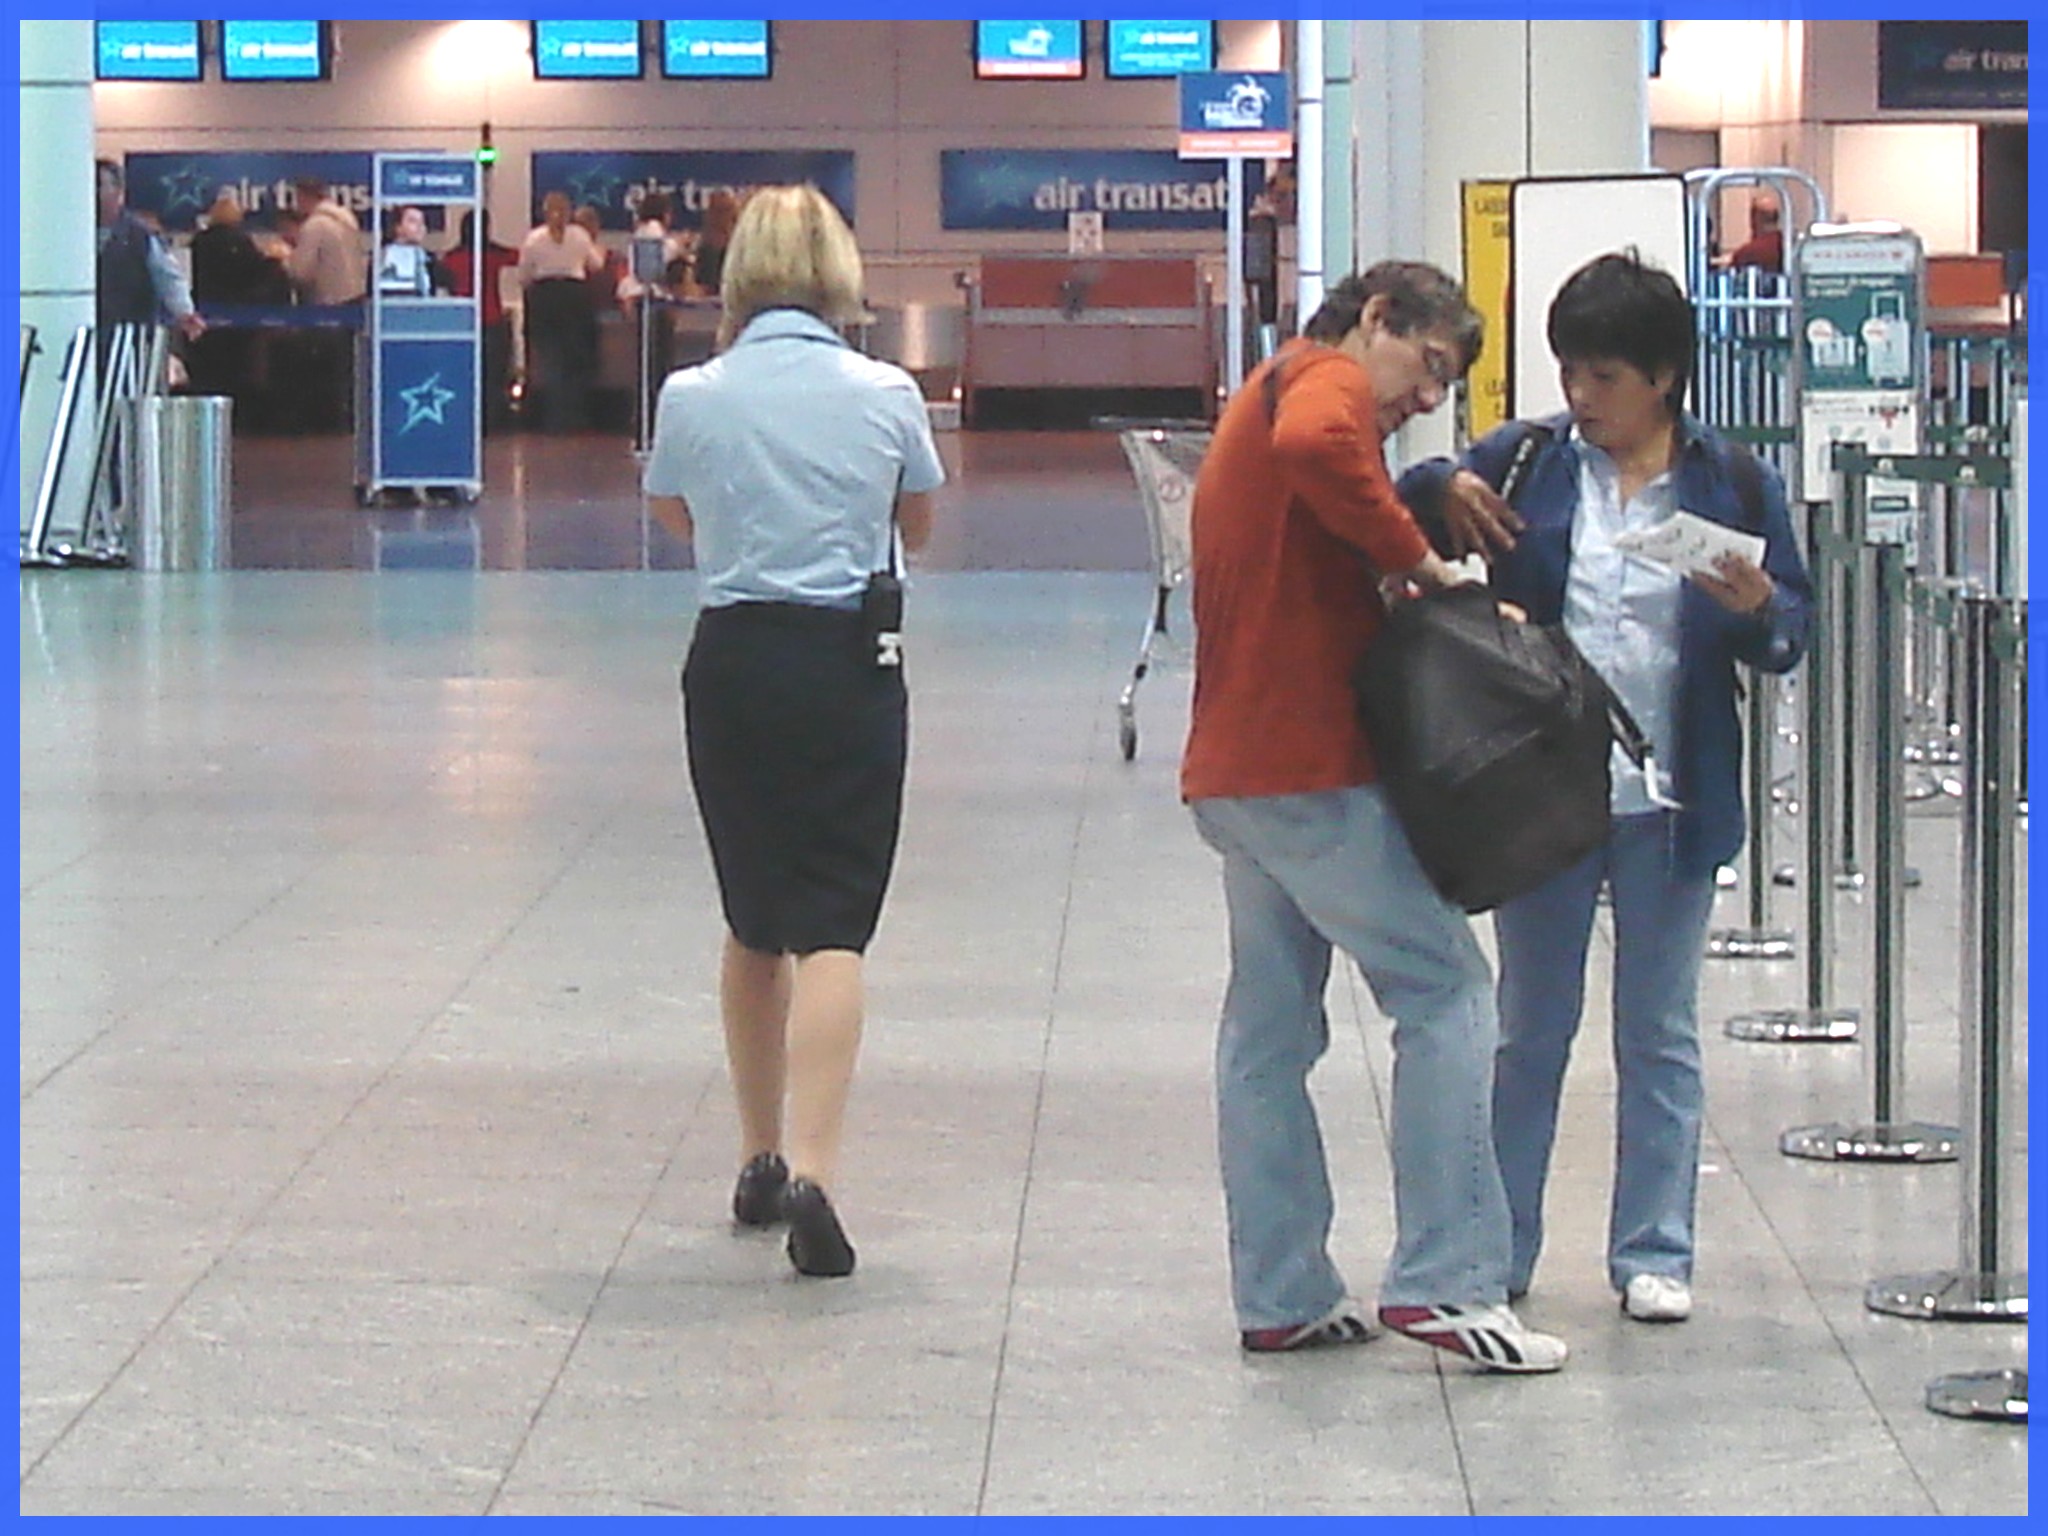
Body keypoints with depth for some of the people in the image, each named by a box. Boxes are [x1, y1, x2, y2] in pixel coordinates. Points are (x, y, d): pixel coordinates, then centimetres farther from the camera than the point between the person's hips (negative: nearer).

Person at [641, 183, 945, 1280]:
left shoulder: (691, 397, -4)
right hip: (851, 665, -2)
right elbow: (919, 527, 11)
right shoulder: (885, 396, -6)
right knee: (831, 925, -4)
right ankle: (811, 1169, -19)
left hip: (733, 663, 2)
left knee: (753, 923, 17)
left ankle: (761, 1159, 27)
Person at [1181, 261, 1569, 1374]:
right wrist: (1415, 558, -20)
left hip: (1232, 771, 10)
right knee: (1445, 990, -7)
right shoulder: (1327, 384, -5)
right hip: (1307, 770, -10)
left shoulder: (1260, 398, 25)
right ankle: (1442, 1279, -10)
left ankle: (1282, 1296, 15)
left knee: (1270, 1029, 12)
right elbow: (1313, 450, -31)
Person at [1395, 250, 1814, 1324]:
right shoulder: (1523, 463, 0)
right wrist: (1443, 492, -14)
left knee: (1661, 1034, 8)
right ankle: (1495, 1247, 19)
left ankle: (1653, 1254, 16)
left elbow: (1790, 637, 3)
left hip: (1671, 794, 0)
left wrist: (1757, 609, -19)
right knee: (1530, 1028, 10)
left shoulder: (1731, 484, 0)